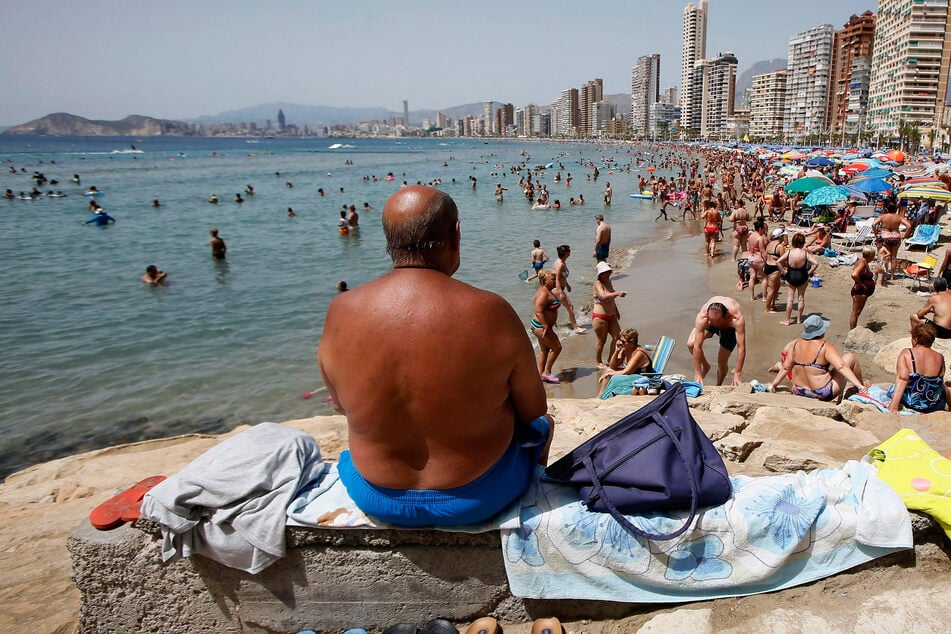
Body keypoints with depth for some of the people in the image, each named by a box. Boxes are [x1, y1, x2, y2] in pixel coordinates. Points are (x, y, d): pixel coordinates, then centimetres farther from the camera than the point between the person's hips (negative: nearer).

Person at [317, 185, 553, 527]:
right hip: (480, 499, -2)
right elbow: (533, 410, -11)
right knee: (542, 422, 28)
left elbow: (340, 404, 1)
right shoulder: (491, 313, -25)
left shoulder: (341, 312, -17)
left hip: (378, 498, 3)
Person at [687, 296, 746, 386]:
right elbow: (697, 347, -38)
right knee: (691, 344, -20)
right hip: (709, 323, 1)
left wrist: (737, 374, -41)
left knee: (722, 362, -6)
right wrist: (698, 374, -36)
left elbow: (741, 347, -41)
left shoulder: (737, 319, -45)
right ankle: (705, 366, 11)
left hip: (730, 327, -1)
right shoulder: (702, 317, -42)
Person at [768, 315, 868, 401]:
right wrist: (860, 386, -24)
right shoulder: (825, 346, -16)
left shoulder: (796, 344, -2)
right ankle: (862, 386, 29)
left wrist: (773, 384, 11)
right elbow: (841, 367, -25)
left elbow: (785, 368, 1)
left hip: (799, 392, 5)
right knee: (850, 357, 8)